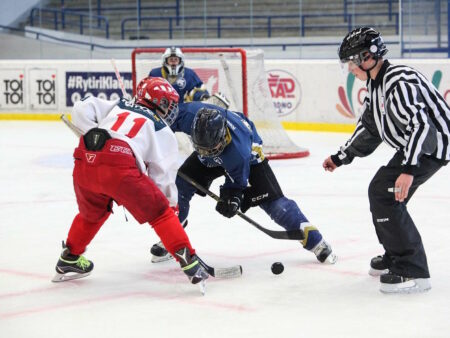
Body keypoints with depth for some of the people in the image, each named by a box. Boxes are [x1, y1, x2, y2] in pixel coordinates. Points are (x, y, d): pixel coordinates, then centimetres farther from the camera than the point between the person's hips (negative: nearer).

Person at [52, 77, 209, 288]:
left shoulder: (117, 107, 31)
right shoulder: (163, 131, 21)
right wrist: (171, 204, 24)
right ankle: (188, 261, -2)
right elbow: (162, 175, 15)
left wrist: (92, 131, 13)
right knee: (159, 213, 7)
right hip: (119, 167, -5)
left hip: (85, 162, 5)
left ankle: (69, 260, 45)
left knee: (92, 213, 32)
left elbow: (82, 108, 17)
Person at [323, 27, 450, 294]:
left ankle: (414, 272, -15)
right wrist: (341, 157, 23)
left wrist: (408, 169, -40)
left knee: (385, 195, -16)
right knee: (379, 190, 18)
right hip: (416, 142, 11)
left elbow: (420, 124, -34)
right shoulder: (376, 84, 9)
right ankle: (395, 257, 32)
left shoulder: (399, 81, -24)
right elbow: (369, 127, 22)